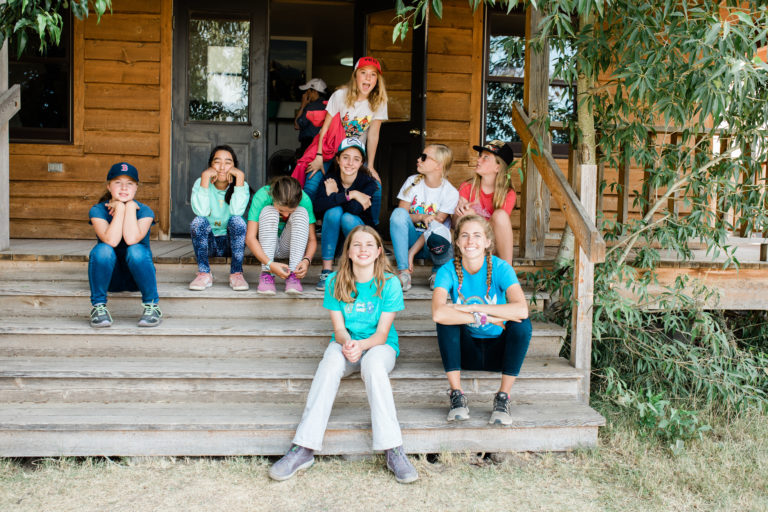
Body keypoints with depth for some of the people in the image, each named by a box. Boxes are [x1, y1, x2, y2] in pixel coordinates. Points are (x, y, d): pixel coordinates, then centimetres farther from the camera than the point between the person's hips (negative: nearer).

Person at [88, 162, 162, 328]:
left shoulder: (145, 211, -9)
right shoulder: (98, 210, -8)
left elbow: (131, 239, -29)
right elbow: (111, 240, -27)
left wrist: (130, 206, -21)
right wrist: (120, 208, -22)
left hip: (136, 276, 0)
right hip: (109, 277, 0)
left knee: (136, 251, -31)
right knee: (103, 250, -29)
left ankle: (152, 306, -14)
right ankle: (98, 306, -14)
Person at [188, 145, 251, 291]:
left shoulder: (242, 185, -6)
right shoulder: (200, 183, -6)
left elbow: (237, 211, -28)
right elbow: (201, 211, -26)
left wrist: (240, 177, -27)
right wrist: (205, 178, -27)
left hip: (231, 242, 0)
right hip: (208, 242, 0)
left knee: (237, 220, -28)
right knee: (198, 221, -28)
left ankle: (236, 273, -24)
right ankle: (204, 273, -21)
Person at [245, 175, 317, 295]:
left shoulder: (304, 200, -19)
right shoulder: (262, 196, -24)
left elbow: (312, 238, -15)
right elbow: (250, 238, -27)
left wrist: (307, 260, -36)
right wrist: (270, 264, -40)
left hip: (290, 246, 1)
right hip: (265, 246, -1)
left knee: (301, 213, -25)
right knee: (269, 212, -29)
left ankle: (293, 275, -31)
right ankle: (267, 274, -32)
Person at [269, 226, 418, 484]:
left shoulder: (389, 283, -6)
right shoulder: (336, 282, 0)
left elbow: (382, 333, -9)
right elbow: (339, 329, -3)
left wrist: (361, 345, -30)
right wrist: (346, 343, -27)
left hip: (379, 346, -1)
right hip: (345, 343, 2)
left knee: (373, 364, -38)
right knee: (330, 363, -34)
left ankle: (393, 451, -40)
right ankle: (304, 449, -39)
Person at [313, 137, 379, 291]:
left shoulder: (368, 182, -12)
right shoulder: (330, 178, -8)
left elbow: (355, 209, -30)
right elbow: (318, 205, -28)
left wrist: (334, 195, -16)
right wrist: (350, 195, -28)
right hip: (334, 240, 1)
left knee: (348, 218, -31)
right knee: (334, 211, -27)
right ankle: (326, 271, -24)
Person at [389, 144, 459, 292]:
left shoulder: (451, 193, -8)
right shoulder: (412, 182, 1)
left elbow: (436, 223, -13)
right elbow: (400, 215, -1)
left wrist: (412, 253, -24)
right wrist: (422, 217, -22)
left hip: (429, 242, -3)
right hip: (411, 237, 3)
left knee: (439, 244, -41)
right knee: (398, 213, -28)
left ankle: (438, 273, -1)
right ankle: (403, 272, -30)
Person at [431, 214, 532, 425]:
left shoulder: (500, 268, -14)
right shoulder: (448, 271, -13)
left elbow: (522, 310, -32)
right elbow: (438, 313, -33)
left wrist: (471, 307, -29)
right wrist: (485, 317, -32)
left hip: (498, 348, 0)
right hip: (466, 350, 0)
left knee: (522, 324, -28)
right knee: (446, 321, -26)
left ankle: (503, 397, -16)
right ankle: (457, 396, -19)